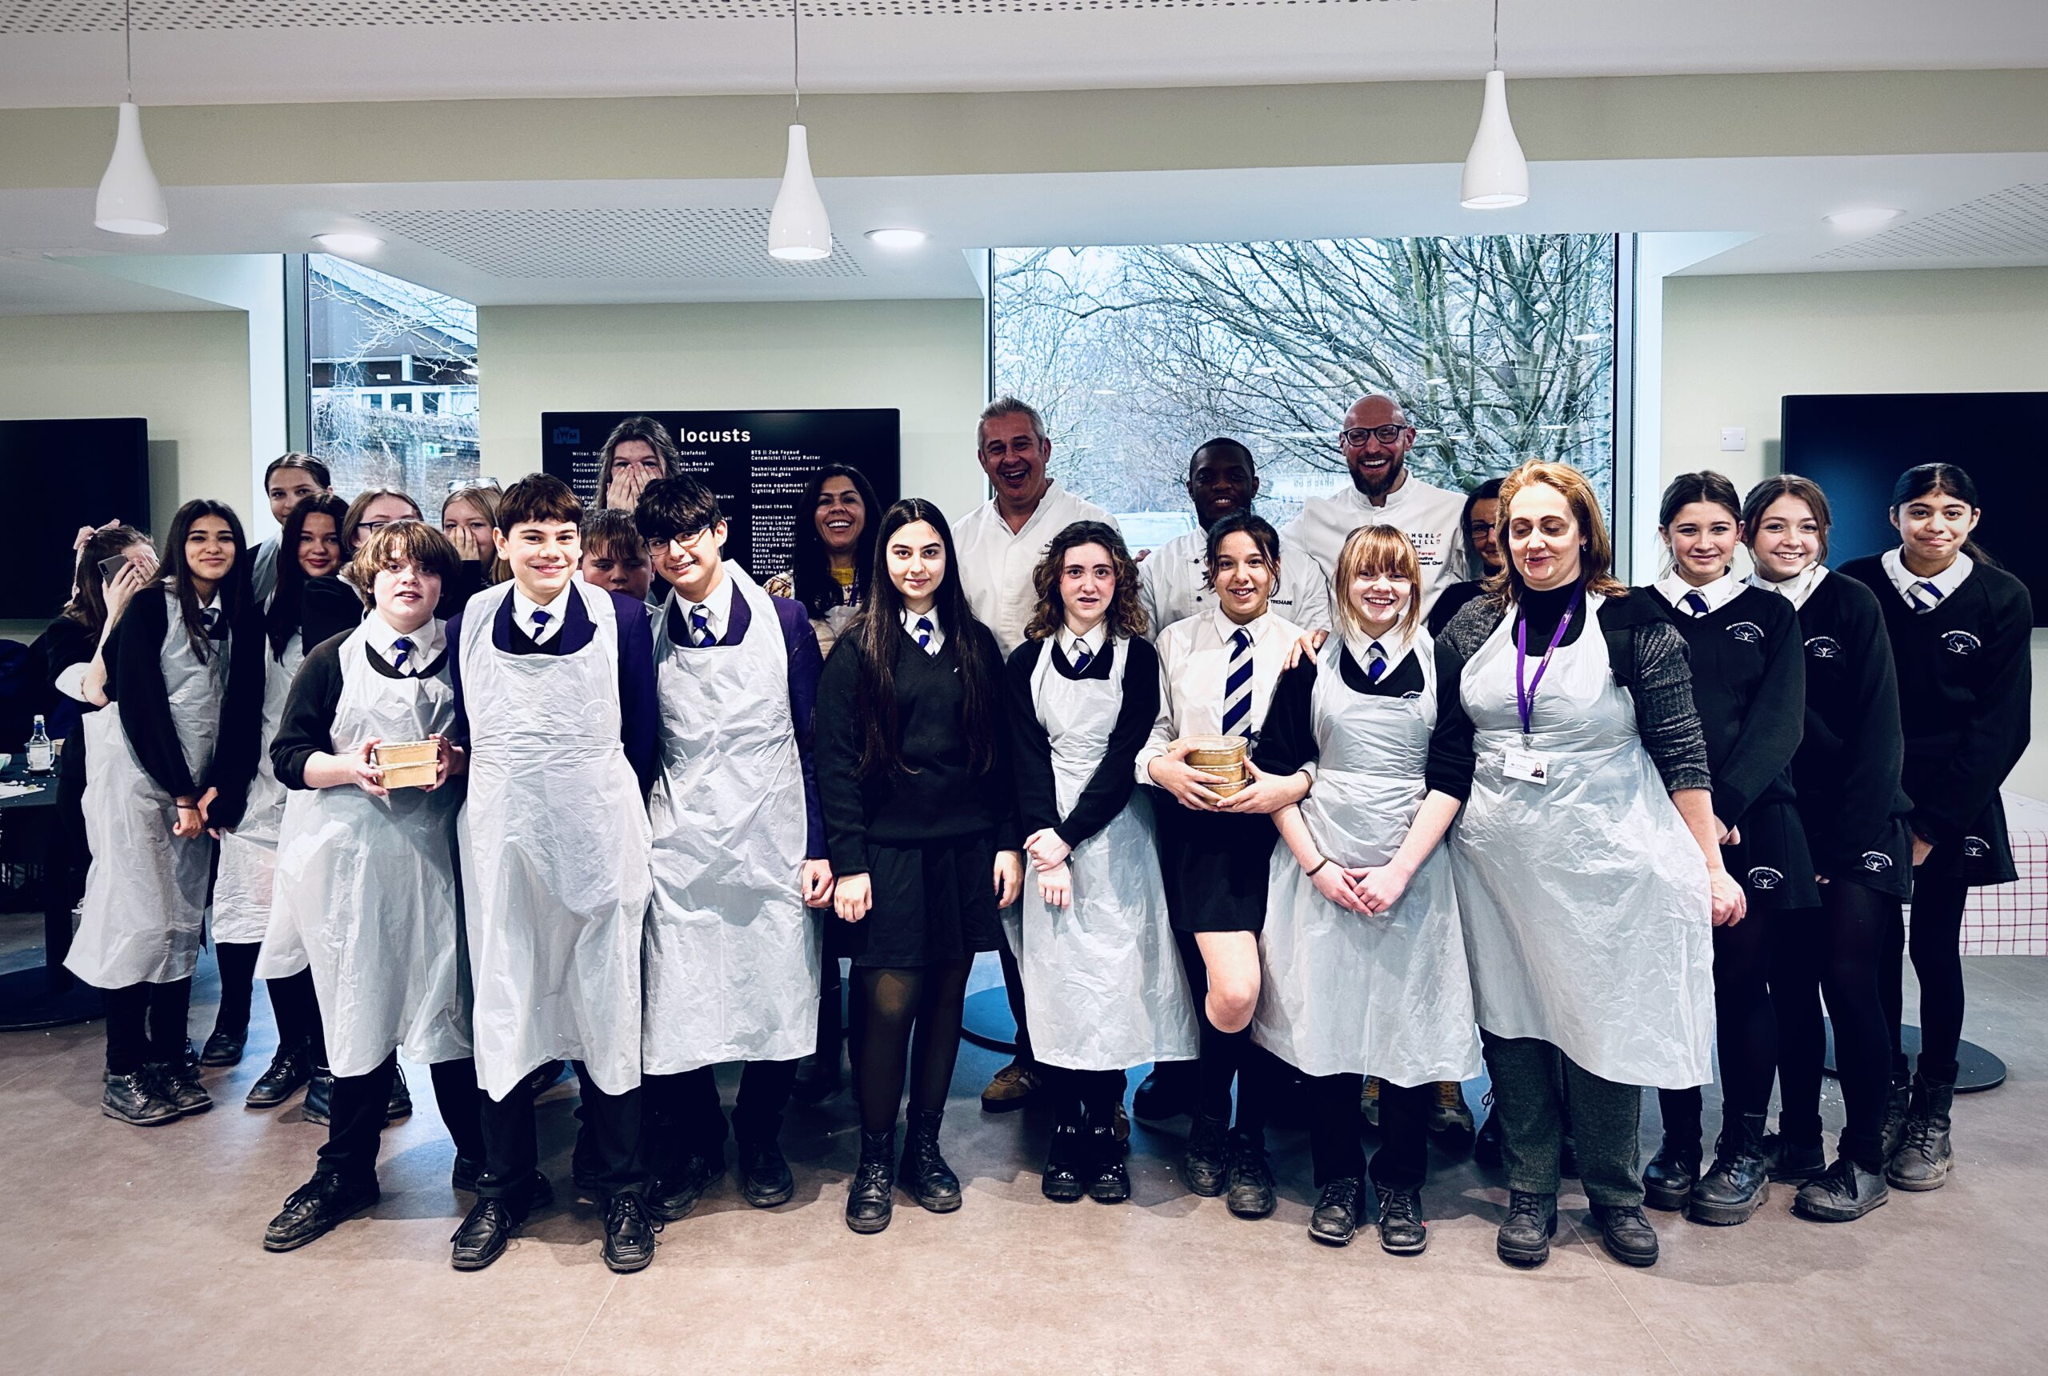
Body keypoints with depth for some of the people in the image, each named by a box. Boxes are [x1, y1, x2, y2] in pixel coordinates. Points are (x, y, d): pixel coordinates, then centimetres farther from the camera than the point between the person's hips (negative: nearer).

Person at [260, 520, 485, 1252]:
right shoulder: (333, 660, 5)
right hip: (348, 854, 0)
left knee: (447, 1001, 2)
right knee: (360, 1011, 5)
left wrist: (456, 762, -11)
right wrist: (351, 767, -15)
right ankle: (346, 1172, 22)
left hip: (433, 851, 0)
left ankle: (478, 1155, 19)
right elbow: (288, 754, 2)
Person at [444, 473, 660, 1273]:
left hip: (599, 837, -2)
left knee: (605, 1006, 6)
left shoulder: (622, 619, -2)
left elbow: (641, 732, 3)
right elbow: (466, 731, 13)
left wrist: (613, 808, 4)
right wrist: (497, 783, 4)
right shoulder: (469, 623, 4)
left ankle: (621, 1190, 22)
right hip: (501, 839, 2)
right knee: (501, 1010, 9)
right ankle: (503, 1188, 27)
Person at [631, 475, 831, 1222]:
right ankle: (692, 1147, 26)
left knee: (777, 1000, 5)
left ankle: (760, 1140, 30)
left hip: (771, 844, -1)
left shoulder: (781, 618, 0)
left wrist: (820, 846, -3)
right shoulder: (646, 633, 5)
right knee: (673, 1011, 1)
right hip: (680, 847, 1)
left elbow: (815, 738, 1)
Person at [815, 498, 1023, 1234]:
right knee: (889, 1001, -3)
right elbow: (836, 760, -4)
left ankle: (925, 1146, 24)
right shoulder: (857, 649, -1)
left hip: (964, 848, 3)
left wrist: (1008, 842, 4)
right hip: (888, 849, -3)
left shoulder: (976, 645, 8)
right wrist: (848, 862, -10)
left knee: (946, 998, 9)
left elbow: (1000, 751, 10)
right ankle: (875, 1159, 15)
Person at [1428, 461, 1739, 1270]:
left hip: (1607, 860, -2)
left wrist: (1711, 867, -8)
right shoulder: (1472, 630, 5)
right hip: (1500, 860, 3)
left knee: (1607, 1020, 4)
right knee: (1511, 1020, 7)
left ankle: (1615, 1195, 25)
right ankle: (1529, 1193, 24)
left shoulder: (1634, 626, -4)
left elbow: (1681, 753, -5)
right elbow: (1448, 758, 7)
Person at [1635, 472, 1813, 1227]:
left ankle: (1745, 1152, 16)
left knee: (1741, 985, 2)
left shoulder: (1771, 614, 10)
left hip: (1751, 823, 0)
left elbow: (1778, 723, -1)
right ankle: (1678, 1144, 16)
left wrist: (1723, 806, -13)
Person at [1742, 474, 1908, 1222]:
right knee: (1788, 980, 6)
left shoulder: (1852, 605, -3)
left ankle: (1863, 1159, 7)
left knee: (1847, 978, -6)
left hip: (1856, 830, -3)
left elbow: (1876, 727, -7)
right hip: (1778, 829, 3)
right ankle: (1798, 1138, 21)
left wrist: (1849, 839, -12)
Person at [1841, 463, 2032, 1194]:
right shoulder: (1853, 588, -2)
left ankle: (1932, 1115, 15)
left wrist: (1933, 825, -8)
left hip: (1953, 803, 0)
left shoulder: (2002, 598, -2)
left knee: (1935, 950, 3)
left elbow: (2001, 725, -3)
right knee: (1876, 945, 2)